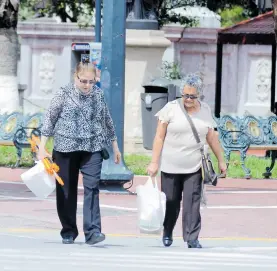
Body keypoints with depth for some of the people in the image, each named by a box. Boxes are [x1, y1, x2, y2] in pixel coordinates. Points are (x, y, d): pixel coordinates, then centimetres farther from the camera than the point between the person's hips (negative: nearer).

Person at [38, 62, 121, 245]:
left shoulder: (99, 95, 7)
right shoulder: (64, 94, -1)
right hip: (65, 148, -1)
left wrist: (115, 146, 22)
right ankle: (68, 231, 18)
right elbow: (50, 119, 1)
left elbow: (107, 121, 18)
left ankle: (92, 231, -18)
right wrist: (42, 146, -4)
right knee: (66, 191, 5)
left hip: (92, 149, 1)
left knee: (92, 187, -13)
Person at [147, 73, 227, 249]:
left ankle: (192, 239, -8)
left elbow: (212, 137, 16)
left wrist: (221, 160, 17)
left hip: (194, 168, 1)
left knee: (192, 203, -8)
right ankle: (167, 233, 28)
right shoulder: (171, 108, -3)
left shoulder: (205, 110, 7)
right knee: (171, 202, 6)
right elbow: (160, 137, -2)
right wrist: (154, 162, -6)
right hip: (171, 166, -1)